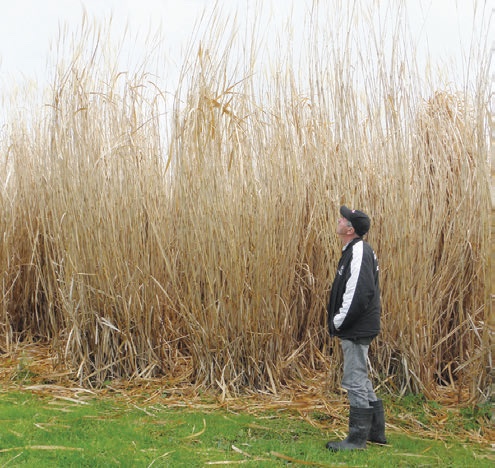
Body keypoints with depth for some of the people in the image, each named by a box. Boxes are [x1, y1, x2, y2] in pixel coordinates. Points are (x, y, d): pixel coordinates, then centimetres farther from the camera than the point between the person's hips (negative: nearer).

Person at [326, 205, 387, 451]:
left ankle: (357, 438, 9)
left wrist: (338, 322, -17)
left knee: (355, 381, -2)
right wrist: (337, 321, 13)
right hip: (355, 328, 11)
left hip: (356, 330, -11)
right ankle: (376, 431, 30)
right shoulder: (353, 251, 13)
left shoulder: (359, 252, -18)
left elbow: (359, 294, -26)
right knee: (360, 380, 19)